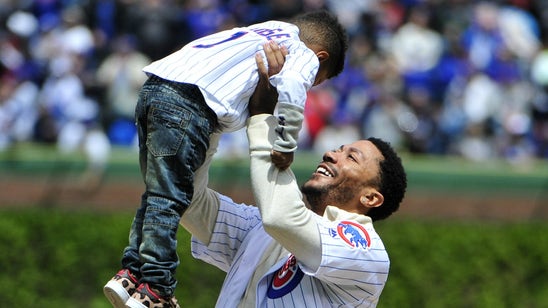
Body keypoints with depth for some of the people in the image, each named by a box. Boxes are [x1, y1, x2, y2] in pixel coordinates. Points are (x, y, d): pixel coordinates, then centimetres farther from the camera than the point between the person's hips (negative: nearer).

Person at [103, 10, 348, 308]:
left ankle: (131, 273, 13)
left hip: (153, 88, 8)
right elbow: (291, 86, -13)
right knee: (169, 198, -8)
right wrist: (286, 145, -12)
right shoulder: (305, 55, 10)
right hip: (188, 102, -8)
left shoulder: (263, 34, 35)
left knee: (158, 194, 14)